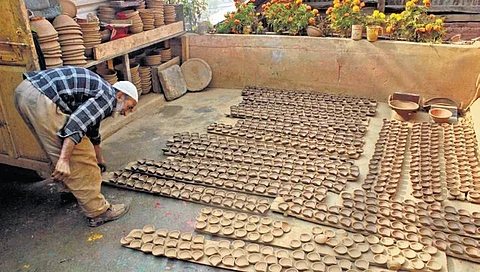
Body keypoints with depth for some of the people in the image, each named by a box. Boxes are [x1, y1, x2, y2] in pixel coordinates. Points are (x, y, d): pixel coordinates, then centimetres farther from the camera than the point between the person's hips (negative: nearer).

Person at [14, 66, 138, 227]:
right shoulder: (108, 98, -2)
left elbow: (92, 130, 42)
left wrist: (99, 159, 56)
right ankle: (97, 212, 5)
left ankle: (73, 189, 44)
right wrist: (64, 159, -22)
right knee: (80, 158, -3)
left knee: (59, 153, 26)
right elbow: (77, 122, -20)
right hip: (42, 99, -11)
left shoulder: (99, 95, 27)